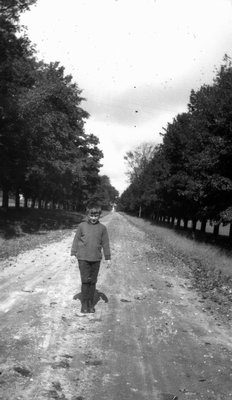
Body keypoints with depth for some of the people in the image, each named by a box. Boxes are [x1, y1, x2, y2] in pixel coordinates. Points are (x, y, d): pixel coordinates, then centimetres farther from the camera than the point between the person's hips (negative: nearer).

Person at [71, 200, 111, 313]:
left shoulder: (102, 228, 2)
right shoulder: (82, 226, -1)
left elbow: (105, 244, 6)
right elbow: (76, 240, 5)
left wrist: (108, 258, 6)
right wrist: (73, 254, 2)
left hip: (96, 259, 1)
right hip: (83, 258, -1)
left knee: (93, 282, 8)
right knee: (85, 281, -3)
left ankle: (91, 304, 19)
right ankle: (84, 304, 8)